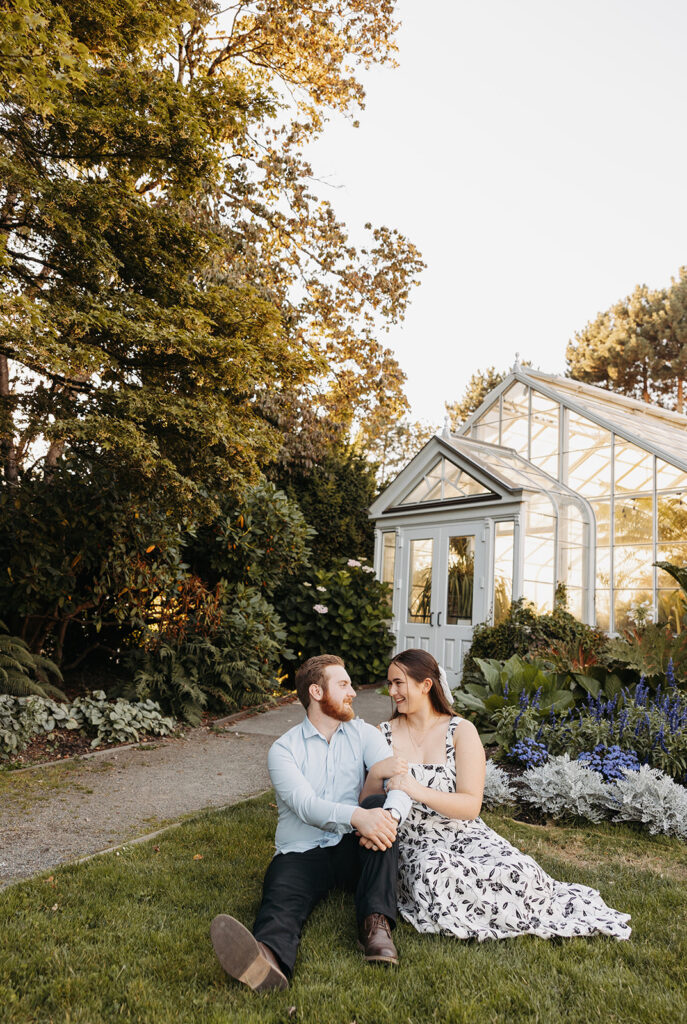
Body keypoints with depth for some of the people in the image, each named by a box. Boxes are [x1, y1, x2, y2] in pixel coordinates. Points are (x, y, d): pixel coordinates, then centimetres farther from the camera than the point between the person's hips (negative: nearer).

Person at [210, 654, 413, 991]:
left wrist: (391, 814, -32)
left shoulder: (364, 734, 9)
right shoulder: (284, 749, 1)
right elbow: (304, 804, -17)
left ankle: (376, 924, -33)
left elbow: (401, 780, -7)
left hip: (353, 849, 2)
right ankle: (268, 960, -65)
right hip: (301, 852, -1)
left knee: (378, 805, -26)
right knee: (281, 894, -32)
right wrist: (356, 816, -36)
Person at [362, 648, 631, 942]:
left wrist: (418, 791, -24)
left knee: (521, 873, -29)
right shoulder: (384, 734, 4)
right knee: (436, 876, -35)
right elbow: (368, 796, 2)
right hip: (415, 844, 1)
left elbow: (471, 806, -9)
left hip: (464, 835, 0)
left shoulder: (461, 731, -2)